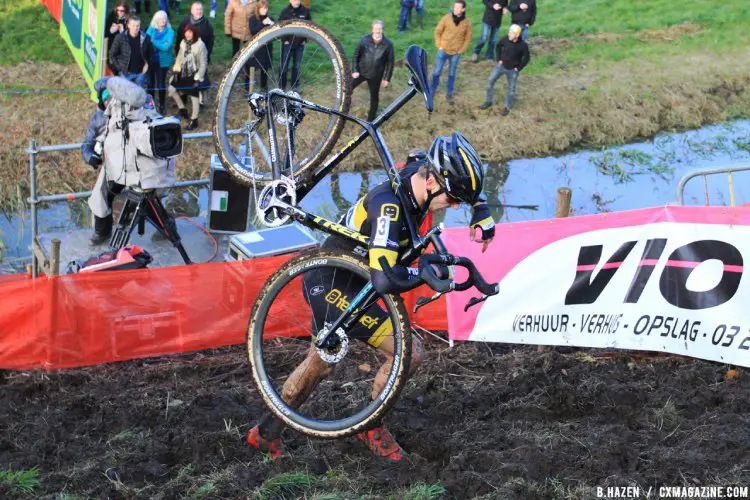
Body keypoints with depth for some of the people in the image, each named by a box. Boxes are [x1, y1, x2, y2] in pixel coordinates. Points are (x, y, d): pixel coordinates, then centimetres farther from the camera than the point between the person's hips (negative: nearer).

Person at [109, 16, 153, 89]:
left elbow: (151, 53, 14)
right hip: (125, 73, -2)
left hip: (140, 73, 2)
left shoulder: (145, 38, -2)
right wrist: (118, 67, -3)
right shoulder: (120, 38, -7)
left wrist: (147, 64, 4)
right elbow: (112, 54, 1)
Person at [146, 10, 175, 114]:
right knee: (150, 82, 8)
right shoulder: (151, 30, 2)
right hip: (151, 59, 2)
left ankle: (162, 105, 16)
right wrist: (161, 45, -17)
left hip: (163, 61, -2)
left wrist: (153, 42, -15)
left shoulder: (170, 32, -6)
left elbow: (167, 47, -16)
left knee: (161, 84, 1)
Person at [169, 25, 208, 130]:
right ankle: (182, 110, 21)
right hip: (184, 74, 7)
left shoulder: (200, 45, -17)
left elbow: (203, 64, -15)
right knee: (172, 89, 2)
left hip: (195, 75, -7)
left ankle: (194, 120, 14)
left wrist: (198, 79, -18)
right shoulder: (183, 43, 2)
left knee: (194, 97, 0)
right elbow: (179, 58, 12)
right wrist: (176, 71, 4)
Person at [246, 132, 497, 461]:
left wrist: (482, 215, 3)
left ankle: (267, 433, 44)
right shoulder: (389, 205, -34)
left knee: (321, 362, 27)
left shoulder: (422, 171, -9)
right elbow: (385, 280, -42)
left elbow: (466, 183, 16)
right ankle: (371, 428, 9)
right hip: (334, 289, -10)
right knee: (409, 352, -13)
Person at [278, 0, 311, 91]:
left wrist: (305, 39, 0)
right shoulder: (285, 11, -9)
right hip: (288, 43, -1)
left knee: (297, 66, 10)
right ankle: (281, 86, 13)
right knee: (284, 66, 2)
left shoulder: (305, 11, -4)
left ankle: (295, 86, 22)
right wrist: (285, 40, -8)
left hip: (300, 43, 2)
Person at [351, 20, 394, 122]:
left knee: (374, 97, 11)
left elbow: (390, 62, -3)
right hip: (361, 71, 0)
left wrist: (387, 78, -1)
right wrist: (355, 70, -7)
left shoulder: (388, 44, -13)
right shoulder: (364, 40, -13)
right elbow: (356, 55, -1)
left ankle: (371, 119, 28)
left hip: (375, 76, 0)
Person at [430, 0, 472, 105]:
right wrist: (439, 46, -5)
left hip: (456, 53, 0)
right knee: (437, 71, 9)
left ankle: (449, 94, 26)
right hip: (443, 50, 0)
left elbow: (468, 38, 3)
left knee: (452, 74, 12)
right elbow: (438, 32, -2)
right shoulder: (447, 18, -13)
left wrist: (461, 50, -2)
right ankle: (432, 91, 27)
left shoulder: (466, 23, -10)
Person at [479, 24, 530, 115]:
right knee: (491, 80, 3)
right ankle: (488, 101, 21)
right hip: (501, 65, 3)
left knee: (511, 88, 9)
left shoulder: (523, 45, -25)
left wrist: (518, 68, -9)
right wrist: (499, 59, 1)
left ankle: (508, 107, 29)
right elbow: (498, 47, 4)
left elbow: (526, 58, -8)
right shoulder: (505, 39, -18)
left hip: (512, 70, -3)